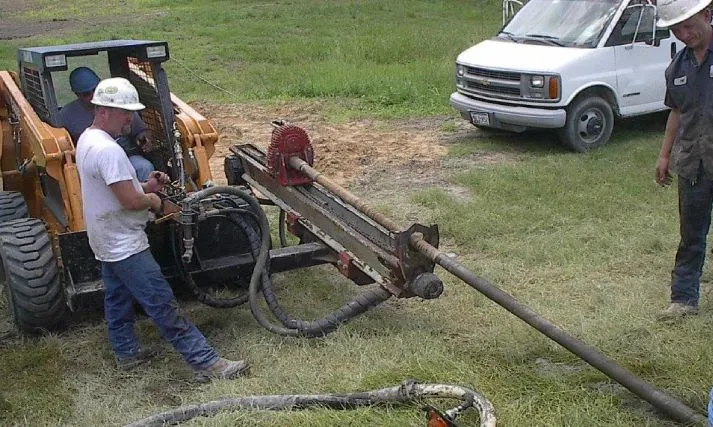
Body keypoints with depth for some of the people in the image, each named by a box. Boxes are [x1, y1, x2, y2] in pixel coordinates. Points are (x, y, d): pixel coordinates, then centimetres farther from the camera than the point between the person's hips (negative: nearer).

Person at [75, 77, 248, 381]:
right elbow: (130, 201, -29)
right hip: (126, 247, -11)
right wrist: (152, 200, -8)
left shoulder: (87, 140, 6)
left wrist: (145, 187, 4)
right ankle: (207, 364, -6)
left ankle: (126, 353, 36)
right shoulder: (108, 150, -27)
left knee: (117, 299, 21)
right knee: (163, 306, -9)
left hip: (107, 243, 11)